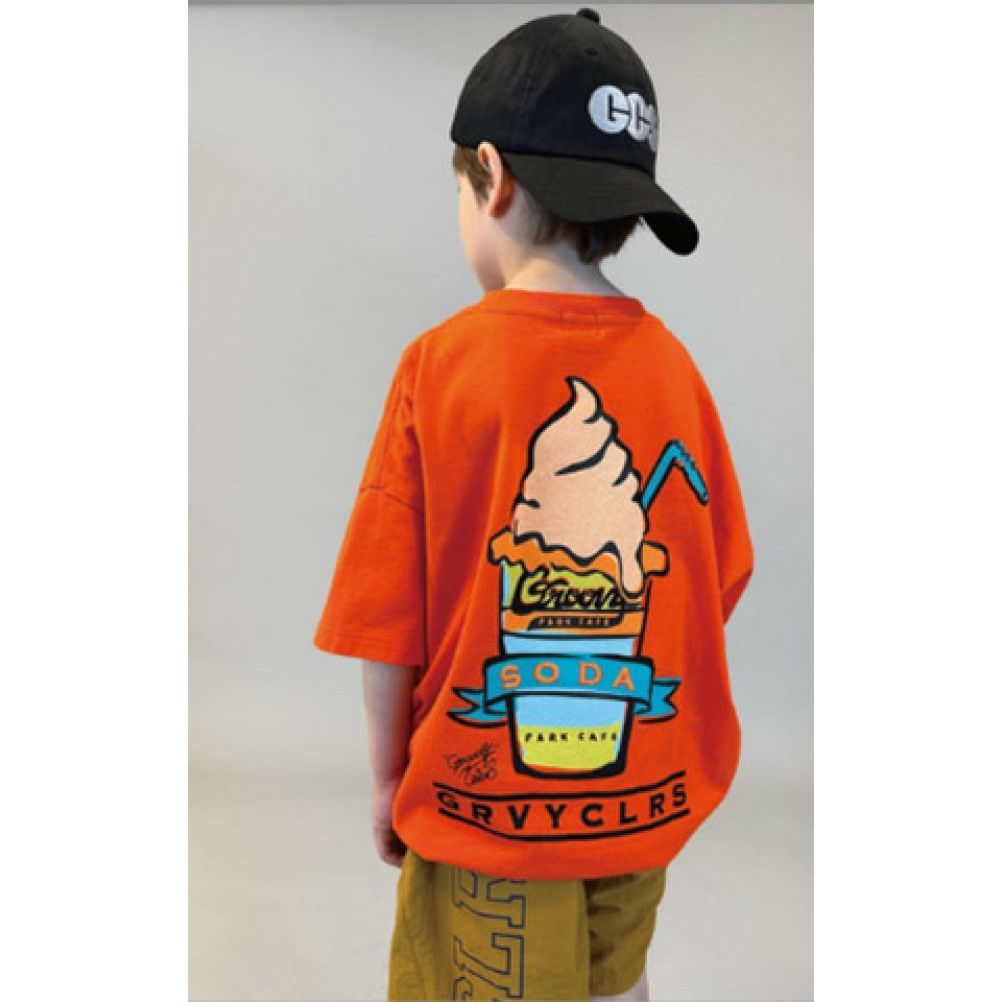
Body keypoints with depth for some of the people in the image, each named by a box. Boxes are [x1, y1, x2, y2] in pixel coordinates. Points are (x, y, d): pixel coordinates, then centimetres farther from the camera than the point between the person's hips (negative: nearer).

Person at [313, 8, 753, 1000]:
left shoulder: (440, 362, -18)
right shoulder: (671, 364, -8)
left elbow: (387, 618, -13)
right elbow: (719, 581, -1)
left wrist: (388, 777, 2)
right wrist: (638, 715, 14)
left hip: (485, 795, -3)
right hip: (649, 787, 4)